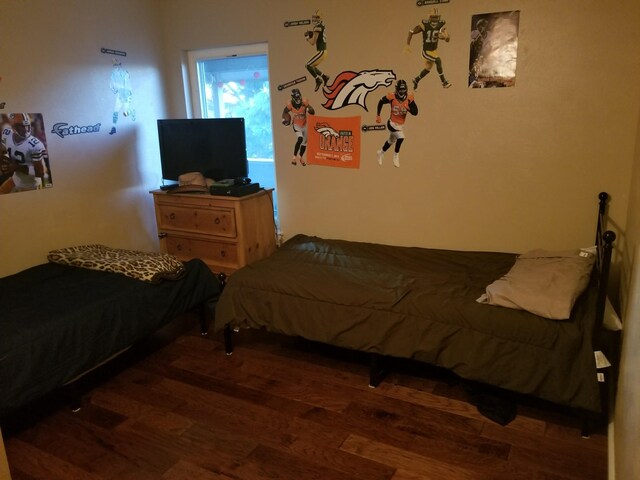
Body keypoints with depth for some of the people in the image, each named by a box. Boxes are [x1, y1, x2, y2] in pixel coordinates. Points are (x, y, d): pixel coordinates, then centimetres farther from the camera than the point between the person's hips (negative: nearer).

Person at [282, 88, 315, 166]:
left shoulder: (304, 102, -19)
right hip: (296, 125, -2)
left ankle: (300, 157, 38)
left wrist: (309, 109, -42)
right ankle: (294, 157, -15)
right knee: (300, 139, -27)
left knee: (304, 142, 14)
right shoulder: (290, 105, -17)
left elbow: (313, 112, -22)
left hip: (305, 124, 3)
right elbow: (285, 111, 3)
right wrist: (284, 119, -12)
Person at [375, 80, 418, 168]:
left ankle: (381, 153, 49)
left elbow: (415, 112, -12)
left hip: (400, 124, 5)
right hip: (392, 123, -5)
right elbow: (381, 102, 0)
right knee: (400, 137, -25)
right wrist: (378, 115, 1)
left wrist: (408, 108, -31)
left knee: (391, 141, 23)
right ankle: (396, 156, -4)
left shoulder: (409, 98, -11)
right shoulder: (391, 96, -18)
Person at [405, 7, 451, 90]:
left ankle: (416, 80, 45)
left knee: (428, 69, 20)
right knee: (438, 61, -26)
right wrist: (408, 44, -22)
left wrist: (445, 36, -30)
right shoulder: (425, 25, -22)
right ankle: (444, 82, -17)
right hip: (426, 51, -6)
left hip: (434, 50, 6)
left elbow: (448, 39, -6)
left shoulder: (441, 25, -9)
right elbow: (411, 32, -15)